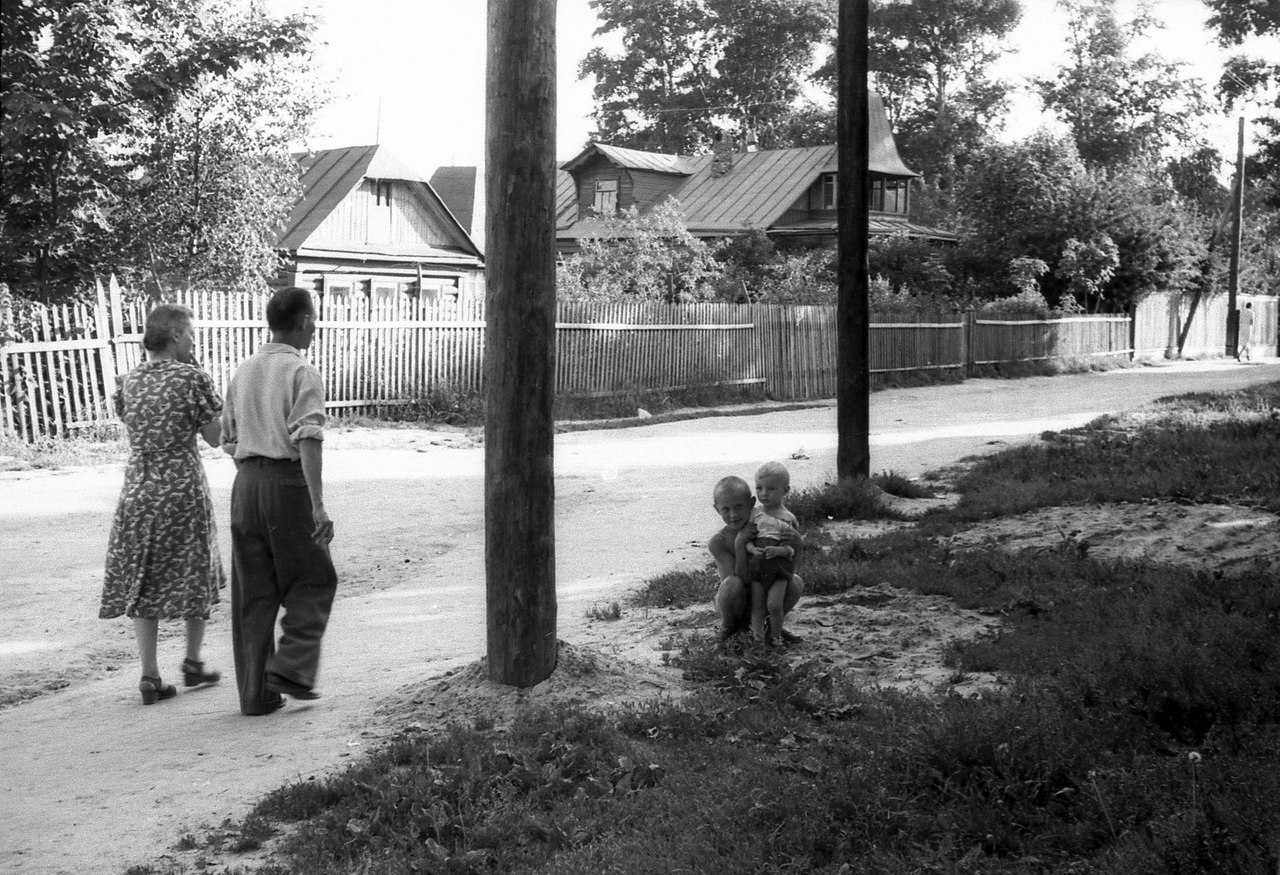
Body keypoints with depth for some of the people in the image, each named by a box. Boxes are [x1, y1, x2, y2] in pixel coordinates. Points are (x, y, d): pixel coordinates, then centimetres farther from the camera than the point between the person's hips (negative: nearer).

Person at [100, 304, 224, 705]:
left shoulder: (128, 381, 5)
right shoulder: (192, 377, -9)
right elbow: (216, 437, -5)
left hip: (137, 491, 4)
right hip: (183, 490, -4)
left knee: (142, 583, 8)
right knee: (195, 576, 14)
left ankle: (150, 676, 7)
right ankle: (193, 663, 23)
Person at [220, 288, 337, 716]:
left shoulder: (243, 371, 13)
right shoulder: (302, 373, -8)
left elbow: (229, 440, 16)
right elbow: (308, 440, -19)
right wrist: (318, 505, -23)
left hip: (245, 482, 6)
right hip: (287, 481, -6)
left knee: (252, 593, 10)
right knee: (312, 582, 10)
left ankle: (256, 692, 12)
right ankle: (291, 667, -2)